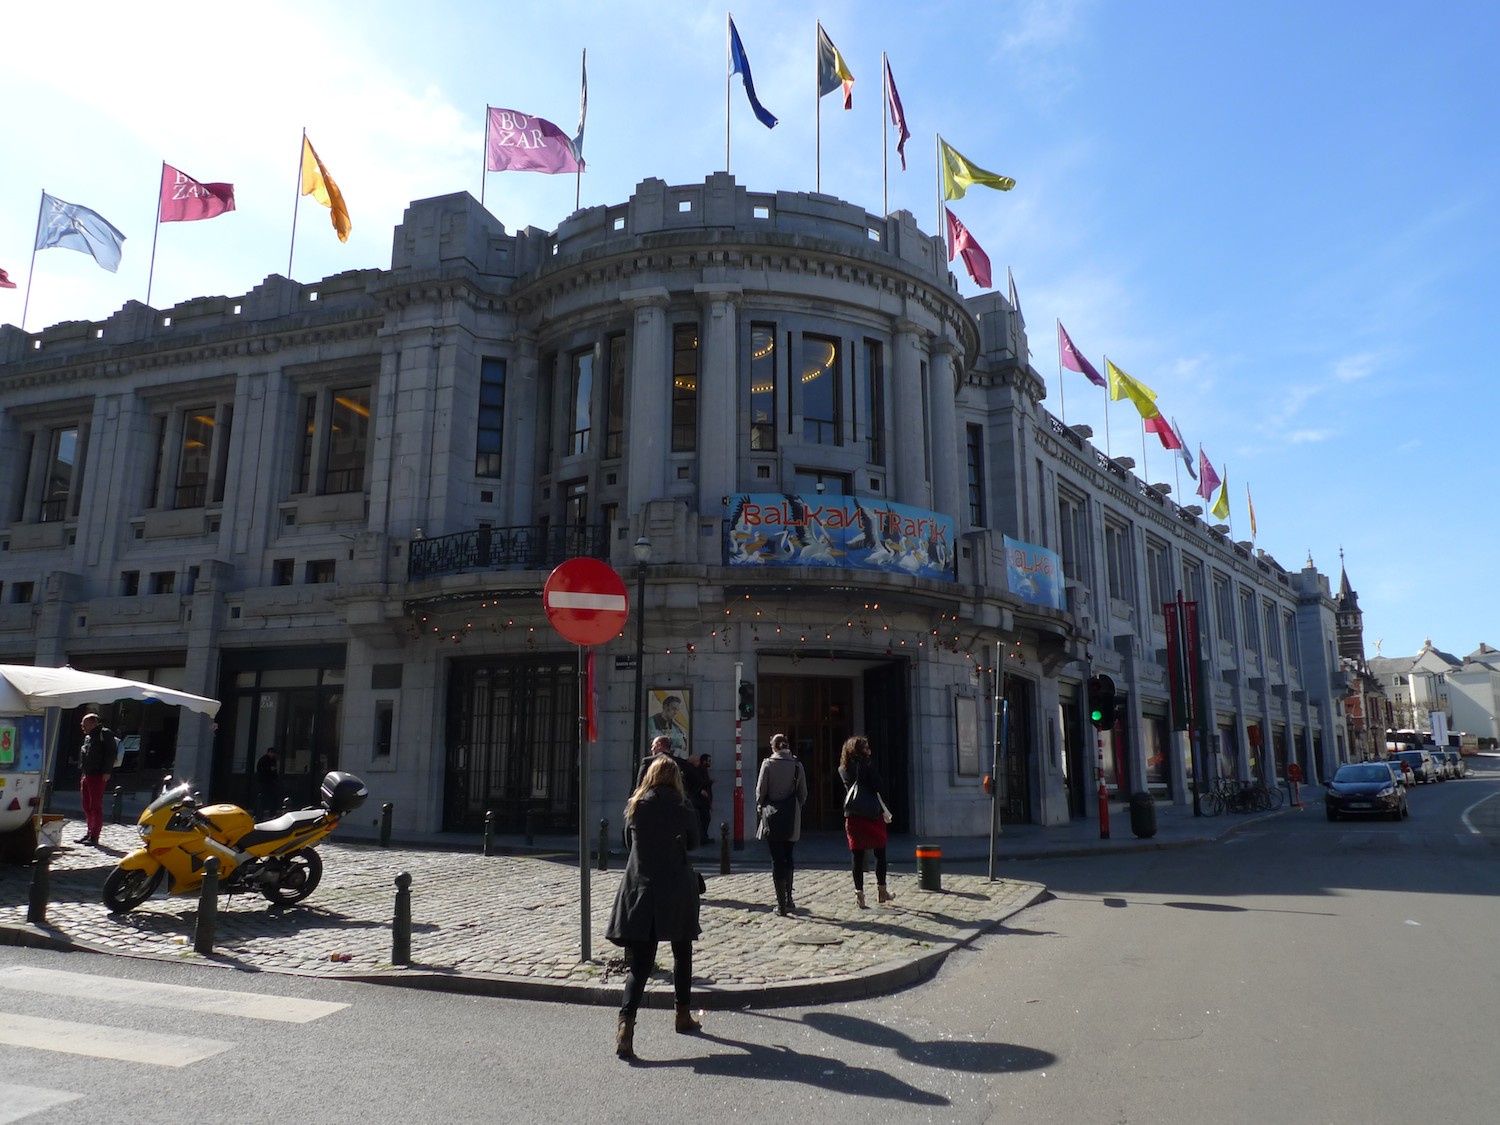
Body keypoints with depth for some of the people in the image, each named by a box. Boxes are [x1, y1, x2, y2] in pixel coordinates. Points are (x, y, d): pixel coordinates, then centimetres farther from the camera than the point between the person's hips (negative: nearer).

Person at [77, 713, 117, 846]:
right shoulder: (88, 736, 21)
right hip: (86, 775, 9)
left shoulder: (105, 734, -7)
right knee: (87, 807, 13)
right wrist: (83, 771, 17)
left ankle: (94, 836, -9)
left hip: (98, 776, -9)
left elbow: (111, 753, -15)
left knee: (96, 806, -9)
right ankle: (89, 833, 21)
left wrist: (106, 772, -20)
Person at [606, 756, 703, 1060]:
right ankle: (683, 1015, 29)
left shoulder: (635, 805, -1)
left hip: (640, 889, 1)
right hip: (677, 889, -1)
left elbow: (628, 839, 11)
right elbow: (693, 843, 6)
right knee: (682, 953, 19)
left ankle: (626, 1023, -16)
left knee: (638, 961, 1)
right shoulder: (682, 807, -6)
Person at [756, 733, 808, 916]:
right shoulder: (797, 765, 1)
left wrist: (760, 807, 10)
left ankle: (781, 904, 1)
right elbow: (803, 793, 4)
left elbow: (760, 790, -6)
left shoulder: (768, 763, -7)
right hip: (792, 818, 3)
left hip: (772, 816, -3)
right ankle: (788, 899, 18)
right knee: (788, 858, 17)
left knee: (777, 859, 2)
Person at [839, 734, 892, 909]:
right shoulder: (866, 763, -6)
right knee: (880, 853, 8)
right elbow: (877, 787, -7)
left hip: (852, 815, 4)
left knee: (857, 855, 5)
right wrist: (884, 810, 0)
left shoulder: (843, 768, 9)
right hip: (871, 814, -4)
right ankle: (882, 891, 13)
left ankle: (859, 894, 5)